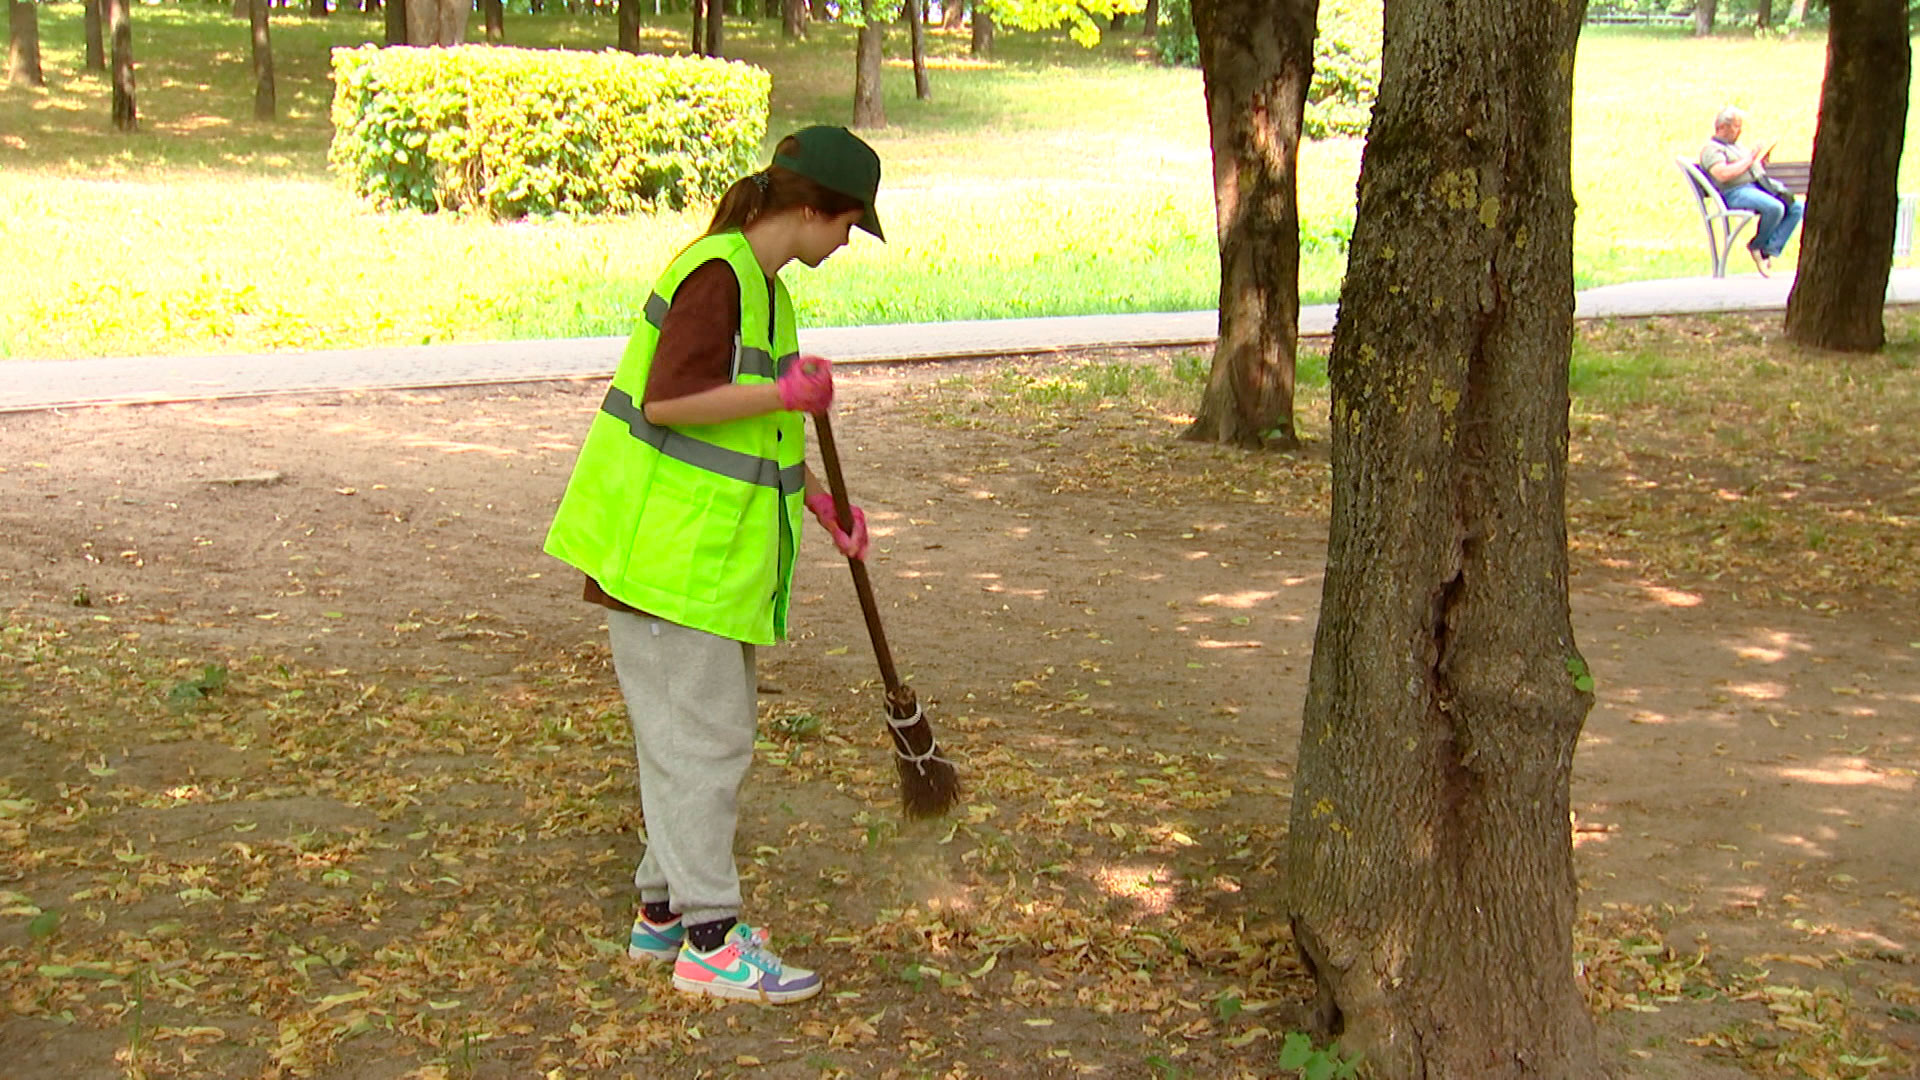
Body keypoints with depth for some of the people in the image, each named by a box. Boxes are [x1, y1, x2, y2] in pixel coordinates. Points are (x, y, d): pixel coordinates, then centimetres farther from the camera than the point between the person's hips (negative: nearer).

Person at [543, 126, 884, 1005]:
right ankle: (709, 941, 3)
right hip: (665, 548, -10)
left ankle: (662, 911, 27)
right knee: (701, 738, -5)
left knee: (716, 729, 16)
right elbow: (664, 402, -26)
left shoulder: (762, 283, 14)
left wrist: (819, 503, 17)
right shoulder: (716, 276, -17)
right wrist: (788, 392, -21)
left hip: (716, 550, 10)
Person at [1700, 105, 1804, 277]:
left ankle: (1770, 250, -14)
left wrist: (1762, 159, 12)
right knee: (1774, 208, -32)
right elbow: (1722, 174, -18)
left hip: (1759, 186, 9)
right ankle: (1757, 246, -8)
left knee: (1797, 207, -10)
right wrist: (1749, 160, -11)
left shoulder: (1737, 146, 30)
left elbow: (1756, 170, 34)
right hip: (1736, 192, -9)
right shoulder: (1711, 149, 0)